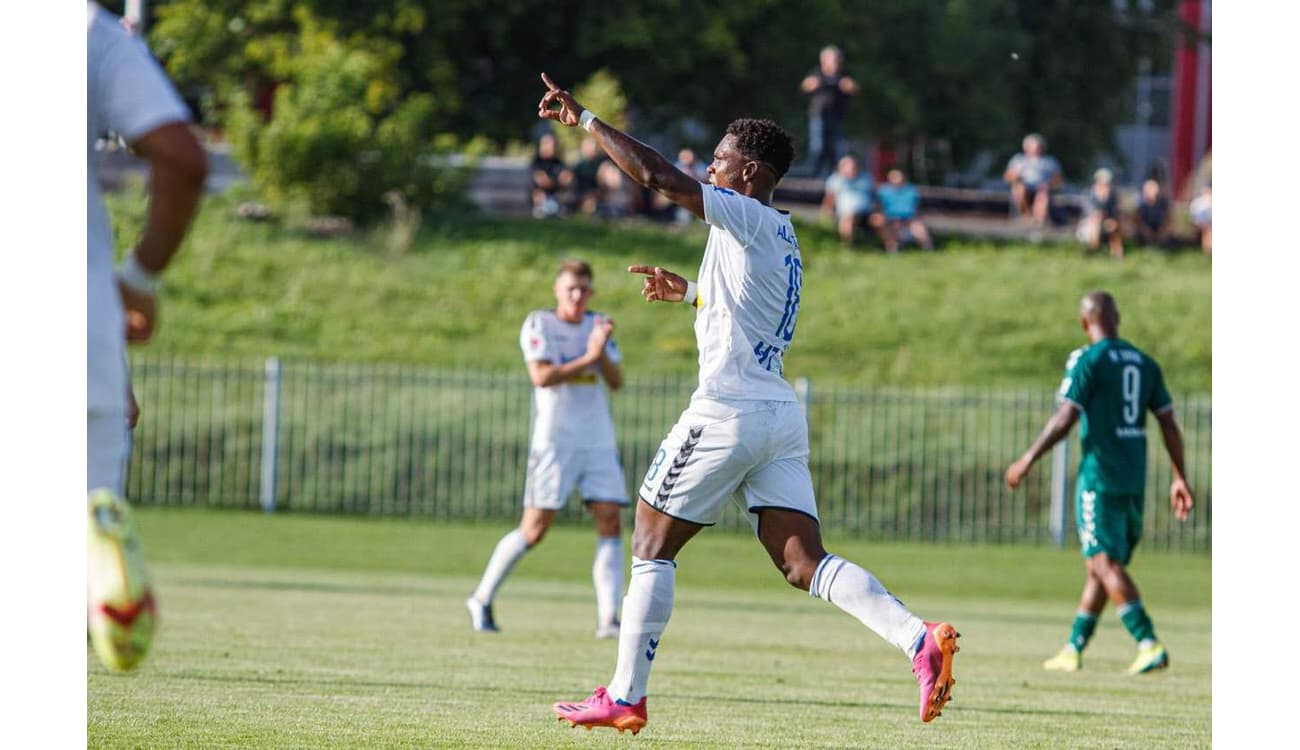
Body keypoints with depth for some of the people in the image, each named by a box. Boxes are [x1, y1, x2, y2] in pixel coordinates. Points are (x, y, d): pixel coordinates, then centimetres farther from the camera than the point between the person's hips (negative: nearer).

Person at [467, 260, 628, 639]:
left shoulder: (597, 326, 13)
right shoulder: (539, 324, -2)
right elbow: (542, 376, -16)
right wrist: (588, 358, -18)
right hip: (555, 441, -5)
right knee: (535, 529, -6)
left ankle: (608, 618, -11)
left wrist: (603, 353, -13)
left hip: (599, 442, 5)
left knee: (610, 522, -8)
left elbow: (616, 381, 5)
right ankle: (482, 600, 10)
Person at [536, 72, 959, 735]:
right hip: (780, 414, 8)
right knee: (805, 564, -1)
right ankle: (919, 638, -19)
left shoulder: (747, 220, -8)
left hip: (727, 410, -8)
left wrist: (583, 119, -7)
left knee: (652, 546, 5)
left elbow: (654, 174, -15)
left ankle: (625, 697, 8)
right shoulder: (781, 236, 19)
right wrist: (686, 292, 32)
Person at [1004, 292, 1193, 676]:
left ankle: (1149, 644, -23)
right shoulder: (1144, 363, 12)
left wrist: (1028, 459, -9)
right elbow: (1169, 424, 11)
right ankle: (1073, 650, 20)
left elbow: (1066, 417, -15)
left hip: (1099, 477, -7)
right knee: (1101, 564, 14)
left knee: (1105, 563, -10)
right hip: (1134, 480, 7)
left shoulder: (1086, 360, -7)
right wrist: (1180, 478, 16)